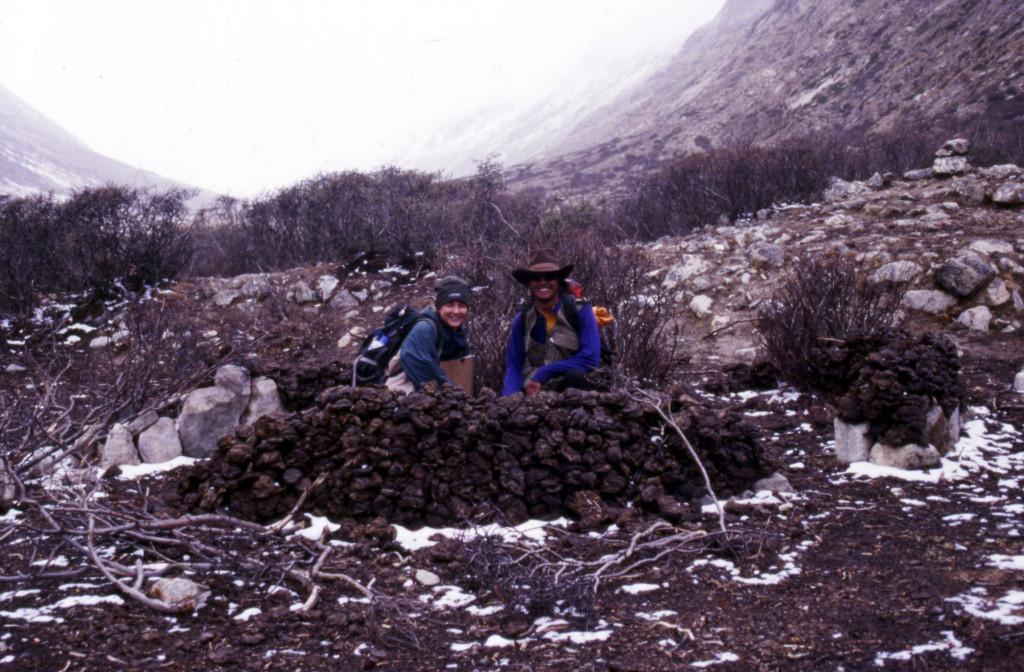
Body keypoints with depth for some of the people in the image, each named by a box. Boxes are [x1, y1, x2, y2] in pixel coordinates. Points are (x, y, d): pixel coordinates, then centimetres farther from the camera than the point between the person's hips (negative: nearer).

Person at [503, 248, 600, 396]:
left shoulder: (581, 310, -7)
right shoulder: (522, 320, 4)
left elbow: (590, 359, -16)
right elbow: (513, 366, 6)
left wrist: (544, 373, -16)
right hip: (532, 391, 2)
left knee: (576, 375, -36)